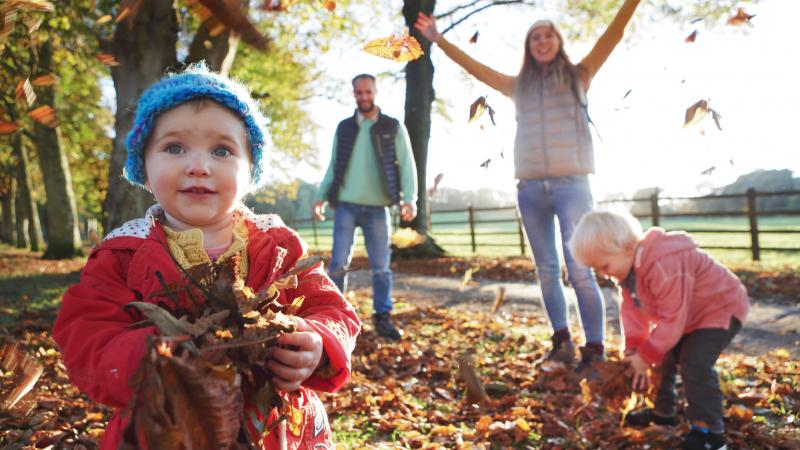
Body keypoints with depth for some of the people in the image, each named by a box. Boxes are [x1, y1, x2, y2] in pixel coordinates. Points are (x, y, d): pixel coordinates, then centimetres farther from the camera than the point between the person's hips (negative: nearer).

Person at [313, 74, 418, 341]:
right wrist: (322, 197, 4)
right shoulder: (344, 128, 11)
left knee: (381, 266, 2)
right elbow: (334, 166, 14)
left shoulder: (393, 128, 5)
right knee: (339, 263, -3)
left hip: (377, 209, -1)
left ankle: (383, 319, 10)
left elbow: (406, 164, -1)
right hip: (346, 206, 1)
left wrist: (409, 198, -14)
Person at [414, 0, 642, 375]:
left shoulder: (577, 76, 11)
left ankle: (594, 350, -6)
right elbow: (473, 67, 21)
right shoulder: (519, 86, 16)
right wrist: (438, 40, 22)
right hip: (530, 188, 3)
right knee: (546, 270, 5)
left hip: (571, 184, -3)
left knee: (579, 269, -10)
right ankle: (562, 340, 15)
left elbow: (613, 35, 3)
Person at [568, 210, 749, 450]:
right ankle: (663, 412, 33)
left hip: (720, 308, -10)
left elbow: (672, 318, -35)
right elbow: (632, 310, -3)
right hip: (684, 316, 10)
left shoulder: (664, 267, -40)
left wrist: (646, 356, -28)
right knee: (663, 357, 15)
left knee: (695, 364, -22)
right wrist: (633, 349, -16)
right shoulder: (629, 267, -8)